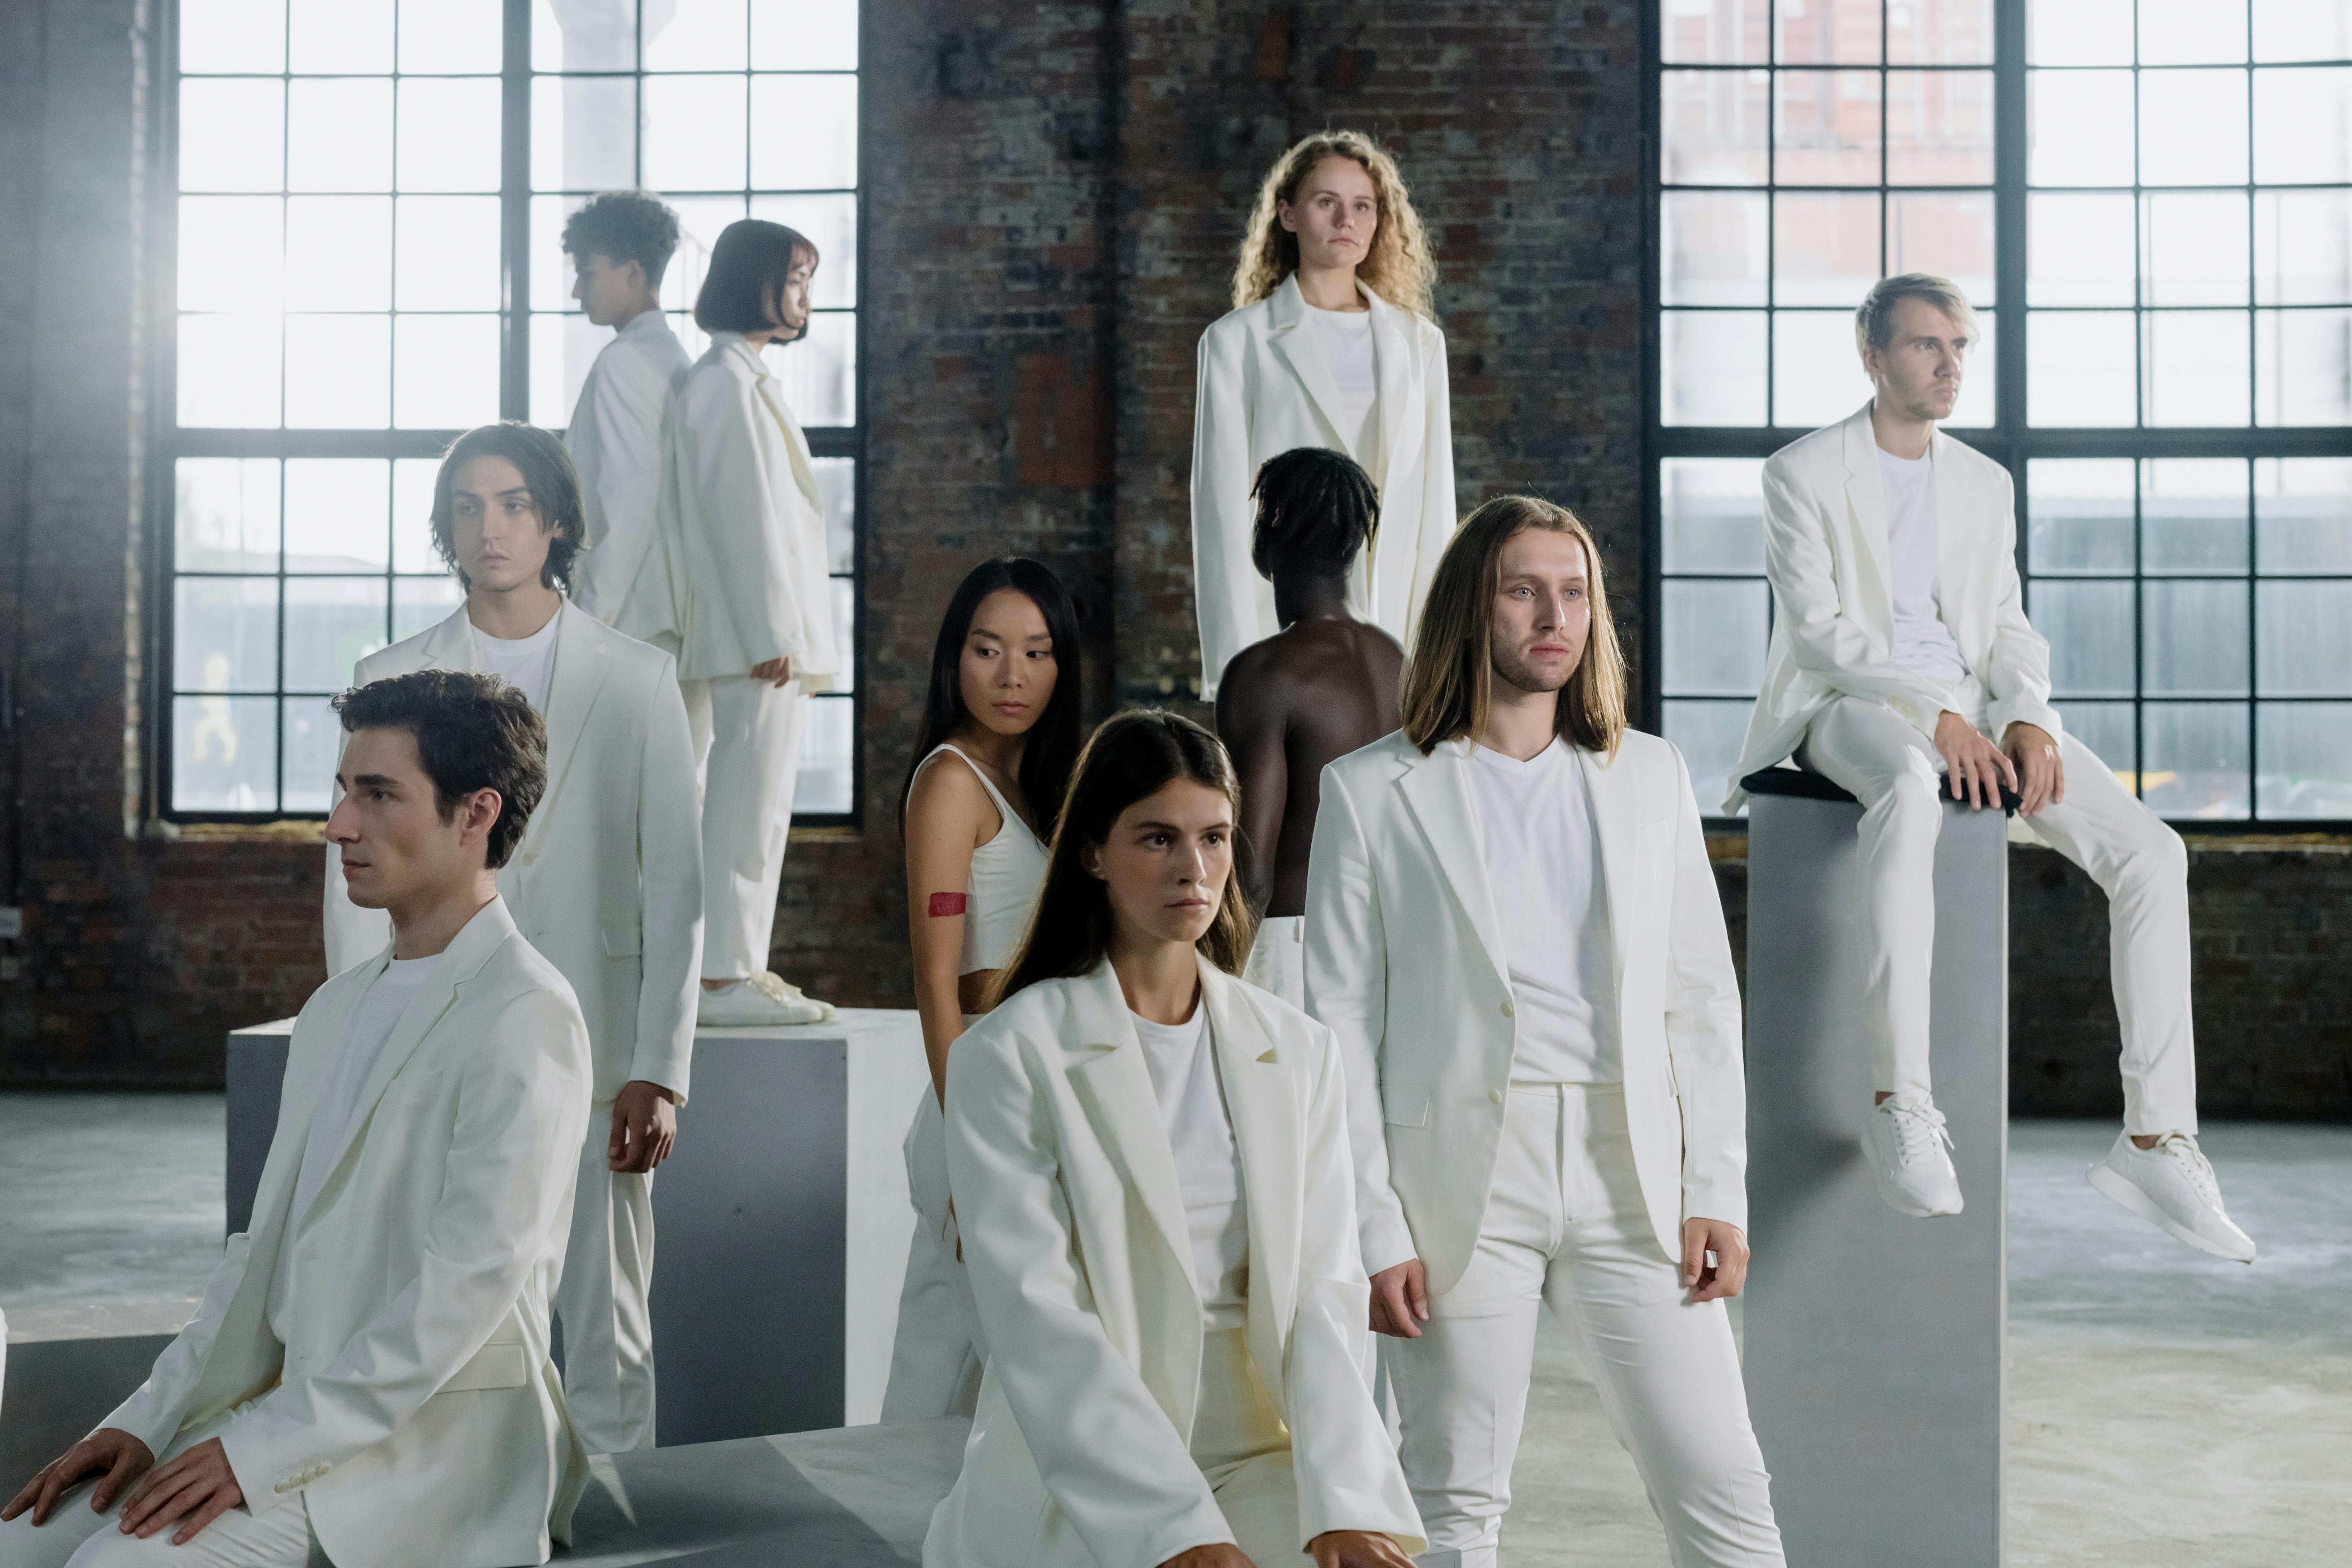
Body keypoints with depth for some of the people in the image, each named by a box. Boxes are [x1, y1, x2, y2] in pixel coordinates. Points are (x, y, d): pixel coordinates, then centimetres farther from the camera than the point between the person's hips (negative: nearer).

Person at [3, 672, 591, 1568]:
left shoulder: (525, 1020, -13)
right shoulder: (336, 1007, 16)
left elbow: (472, 1285, -20)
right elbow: (265, 1248, 17)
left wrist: (261, 1449, -18)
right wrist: (148, 1422, 5)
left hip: (423, 1439, -8)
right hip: (281, 1404, 8)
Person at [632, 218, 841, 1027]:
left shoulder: (743, 378, 19)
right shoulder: (729, 383, -12)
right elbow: (741, 510, -18)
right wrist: (770, 633, -20)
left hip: (767, 628, 11)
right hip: (755, 627, -11)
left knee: (755, 799, 11)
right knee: (747, 797, -8)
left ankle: (739, 967, 15)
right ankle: (724, 976, -4)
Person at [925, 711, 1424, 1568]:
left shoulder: (1298, 1053, 9)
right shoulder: (1009, 1056, -4)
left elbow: (1324, 1290, 1)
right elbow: (1036, 1318, -11)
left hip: (1263, 1455, 3)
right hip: (1077, 1478, -2)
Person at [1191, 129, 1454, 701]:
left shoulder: (1420, 341, 14)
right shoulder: (1237, 341, 4)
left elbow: (1434, 500, 12)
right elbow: (1222, 505, -1)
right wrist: (1235, 669, -8)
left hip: (1394, 638, 3)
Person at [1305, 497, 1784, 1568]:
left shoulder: (1649, 775, 11)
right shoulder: (1372, 791, 1)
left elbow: (1702, 997, 11)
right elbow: (1341, 1024, 0)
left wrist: (1718, 1190, 2)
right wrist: (1373, 1229, -6)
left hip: (1630, 1172, 2)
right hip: (1465, 1171, -2)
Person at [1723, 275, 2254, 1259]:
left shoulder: (1985, 483, 20)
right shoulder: (1802, 473, 3)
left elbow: (2009, 624, 16)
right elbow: (1819, 630, -8)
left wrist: (2028, 718, -6)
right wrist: (1932, 716, -21)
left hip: (1973, 708, 6)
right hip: (1848, 706, -6)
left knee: (2152, 852, -16)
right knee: (1909, 782, -43)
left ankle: (2157, 1141, -14)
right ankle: (1902, 1106, -44)